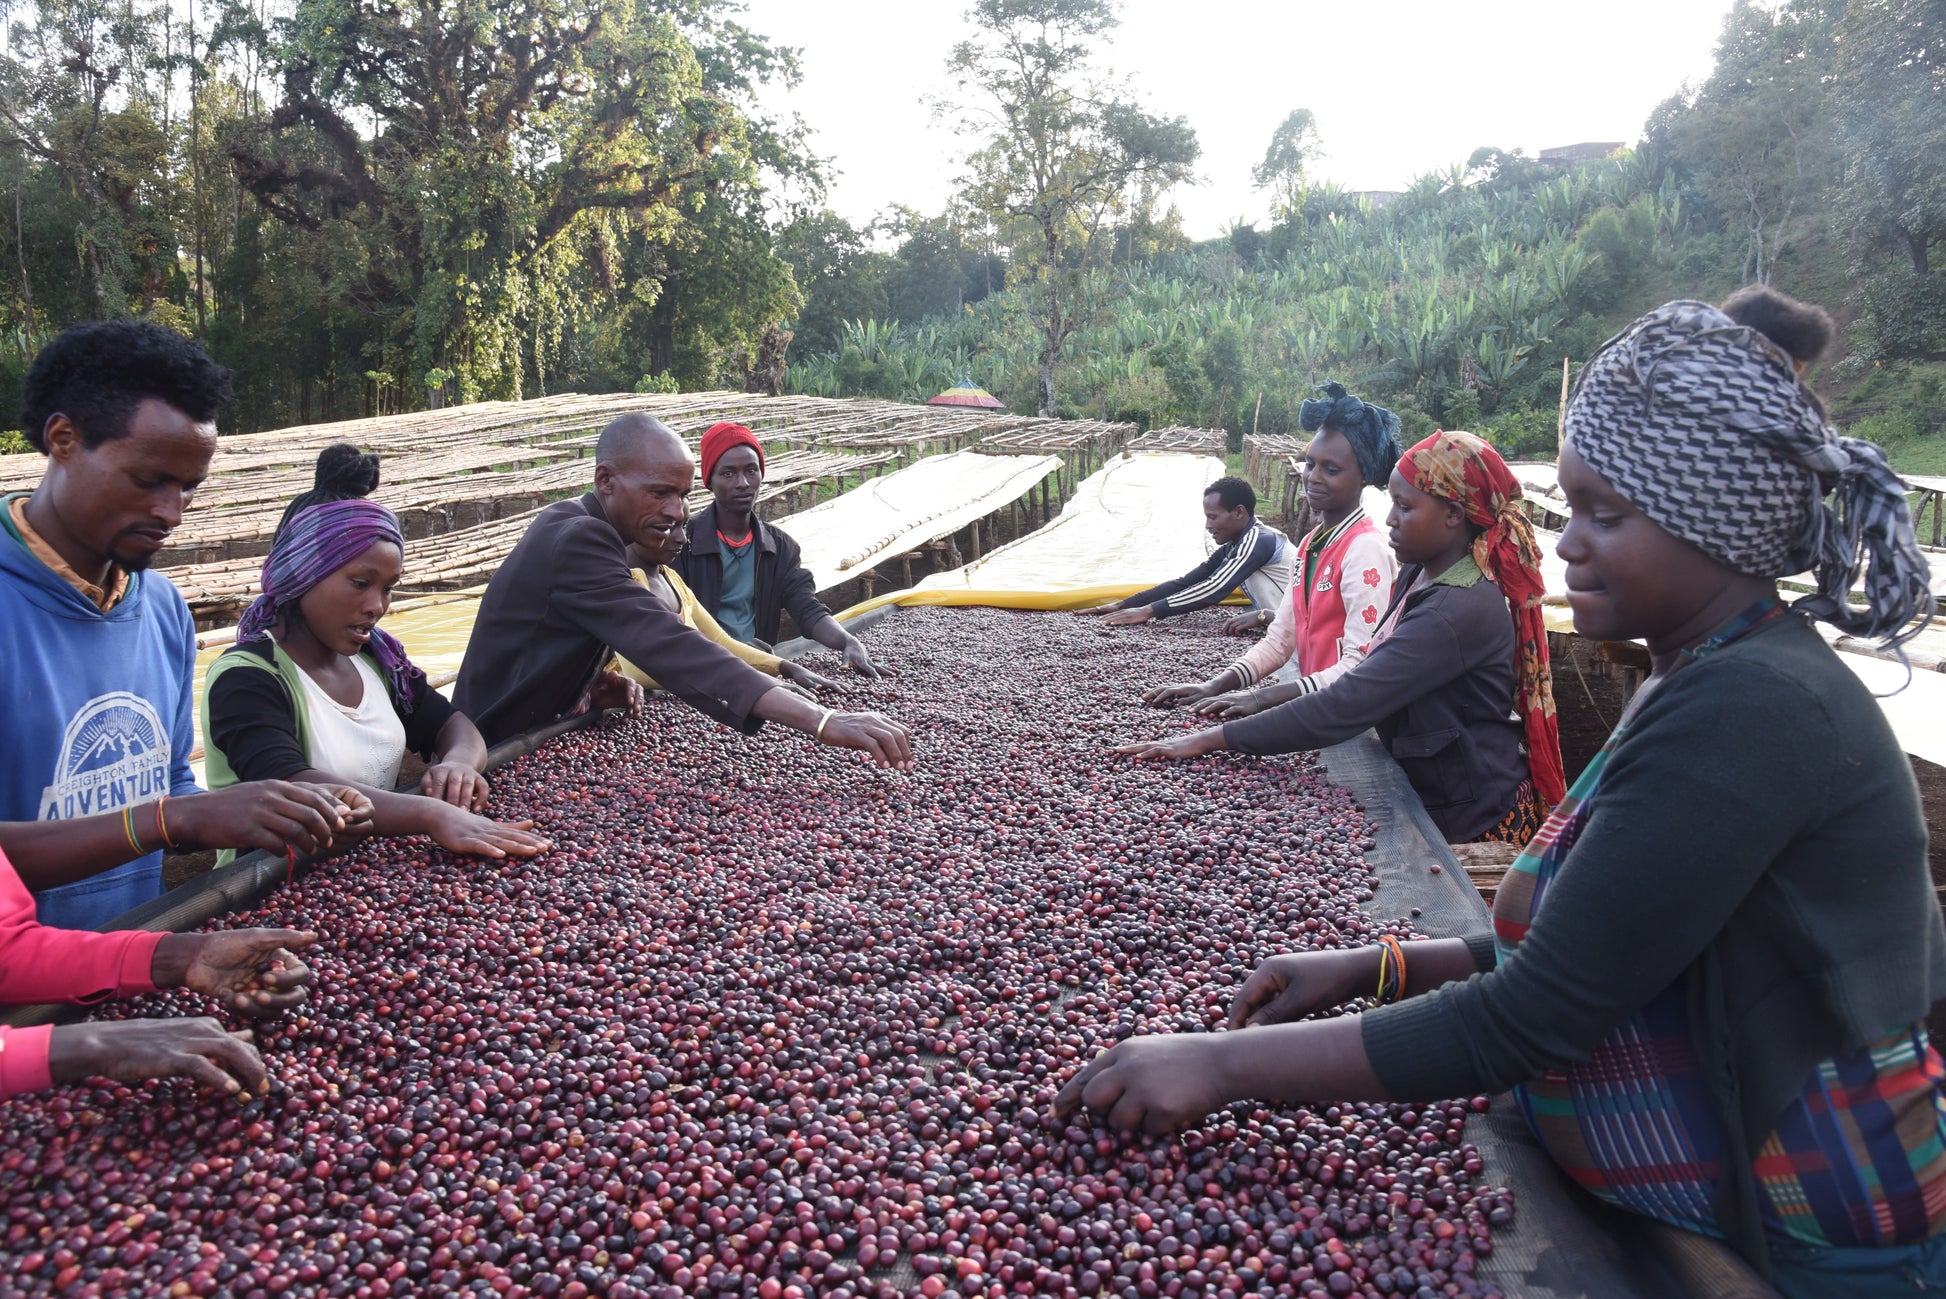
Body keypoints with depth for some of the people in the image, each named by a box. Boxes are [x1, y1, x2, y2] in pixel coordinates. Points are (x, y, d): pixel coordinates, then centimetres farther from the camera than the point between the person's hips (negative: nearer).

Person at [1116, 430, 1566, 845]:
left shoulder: (1461, 610, -27)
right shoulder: (1418, 575, 3)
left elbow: (1347, 705, -32)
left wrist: (1214, 738, -32)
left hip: (1478, 821, -8)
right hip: (1434, 799, 8)